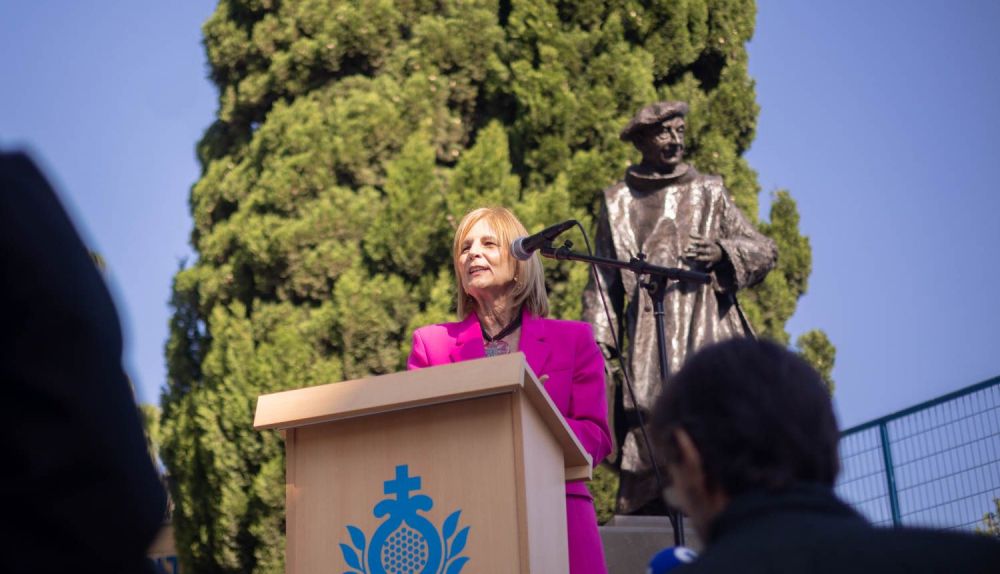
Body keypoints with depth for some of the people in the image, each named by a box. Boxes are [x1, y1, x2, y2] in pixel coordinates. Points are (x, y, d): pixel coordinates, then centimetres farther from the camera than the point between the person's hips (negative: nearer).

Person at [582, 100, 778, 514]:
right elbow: (603, 284, 15)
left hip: (710, 332, 1)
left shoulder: (709, 192, 18)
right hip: (651, 347, -1)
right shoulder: (617, 203, 17)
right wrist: (600, 350, 5)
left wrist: (723, 252, -7)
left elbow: (765, 250, 15)